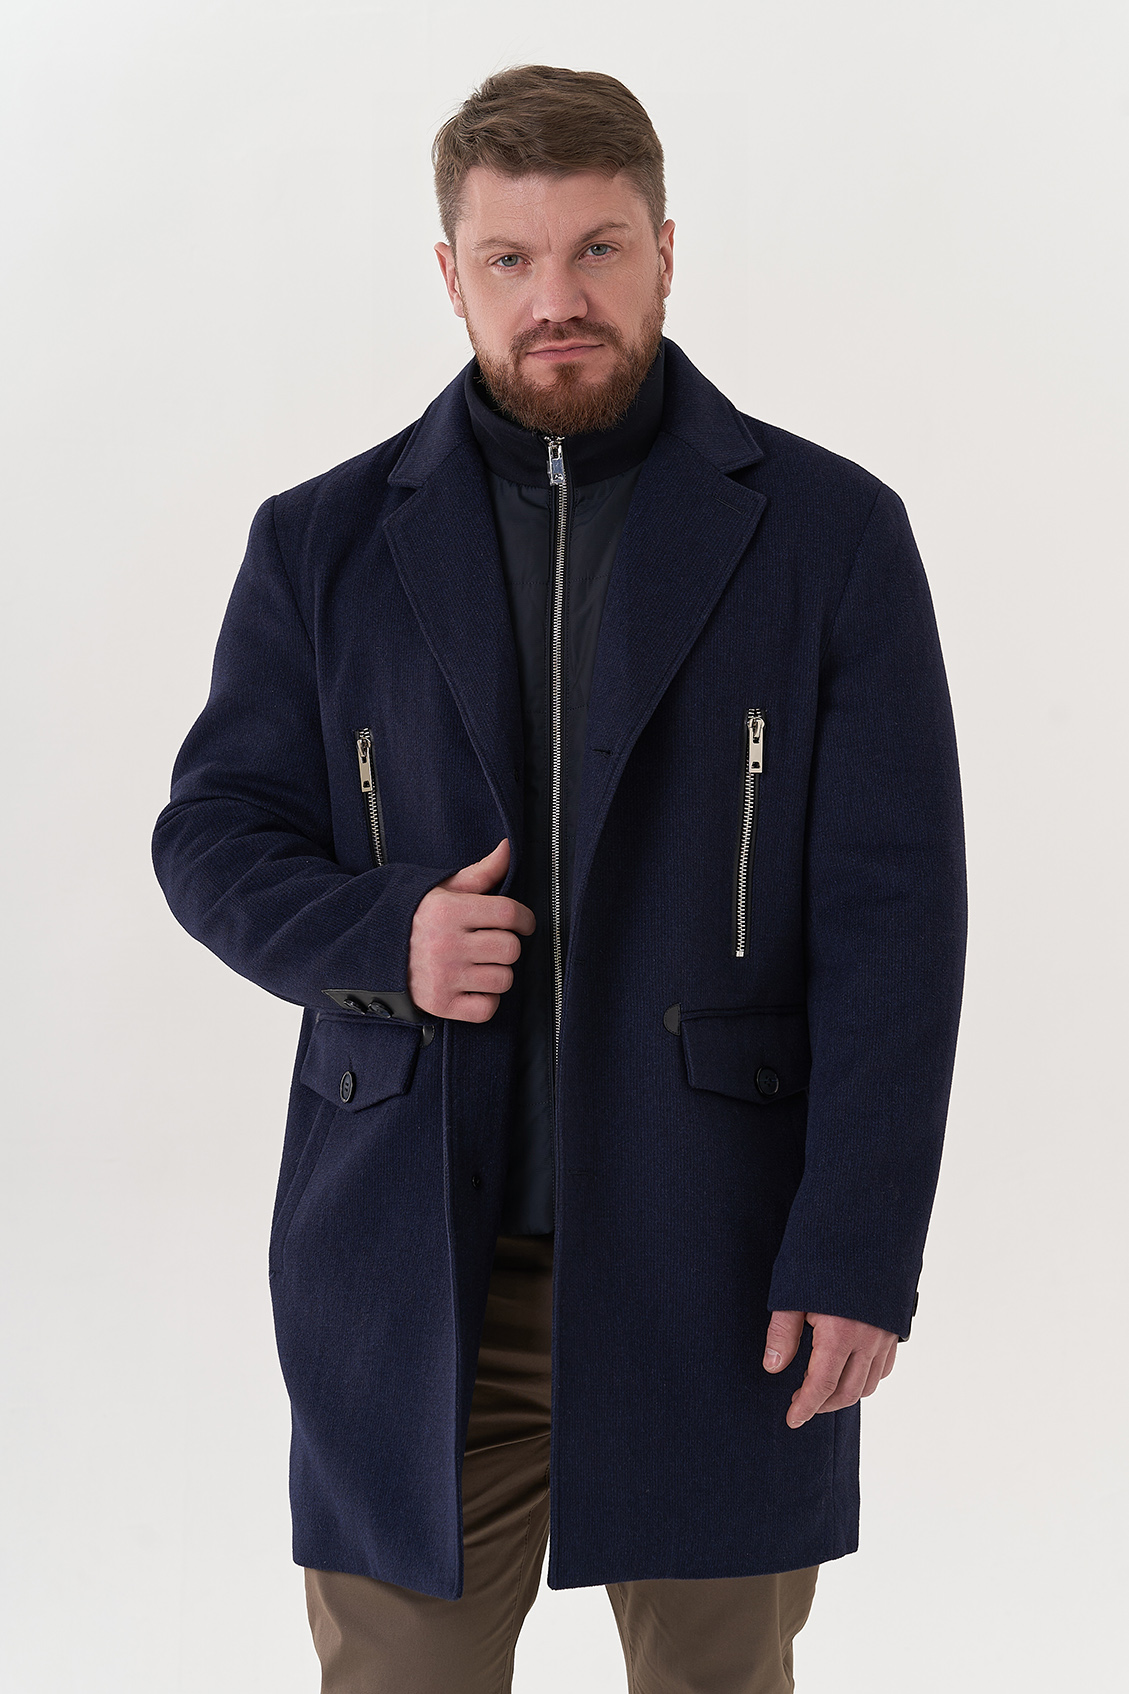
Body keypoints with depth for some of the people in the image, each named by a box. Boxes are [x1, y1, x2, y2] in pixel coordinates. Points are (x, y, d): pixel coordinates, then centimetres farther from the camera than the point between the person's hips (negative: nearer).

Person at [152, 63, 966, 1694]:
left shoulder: (829, 533, 0)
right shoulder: (324, 542, 6)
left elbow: (894, 915, -3)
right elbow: (213, 835, 9)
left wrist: (859, 1252, -10)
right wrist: (380, 936, -13)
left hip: (720, 1264, -1)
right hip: (413, 1269, 1)